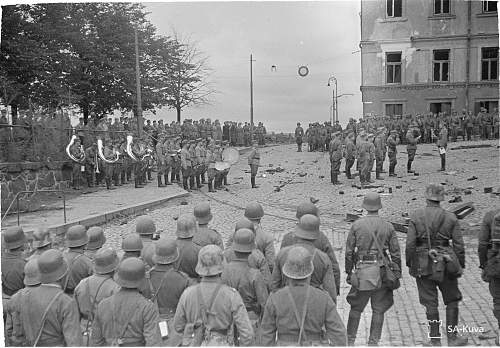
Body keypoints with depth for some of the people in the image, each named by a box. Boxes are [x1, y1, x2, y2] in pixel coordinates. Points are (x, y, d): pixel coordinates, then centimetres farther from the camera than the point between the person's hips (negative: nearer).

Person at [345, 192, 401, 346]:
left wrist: (348, 272, 9)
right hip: (382, 272, 1)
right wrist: (397, 274, 12)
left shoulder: (357, 225, -2)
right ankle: (373, 342, 13)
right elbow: (396, 253, 2)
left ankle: (350, 340, 19)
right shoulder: (388, 226, 1)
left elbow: (349, 251, -1)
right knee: (378, 310, 11)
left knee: (356, 307, 13)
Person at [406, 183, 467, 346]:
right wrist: (460, 265, 10)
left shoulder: (416, 216, -6)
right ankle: (452, 338, 19)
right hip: (445, 263, 0)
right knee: (452, 300, 17)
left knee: (430, 303, 8)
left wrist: (410, 264, 3)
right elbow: (459, 244, -1)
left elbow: (410, 243, -8)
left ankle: (435, 340, 16)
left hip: (423, 264, 0)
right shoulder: (450, 217, -3)